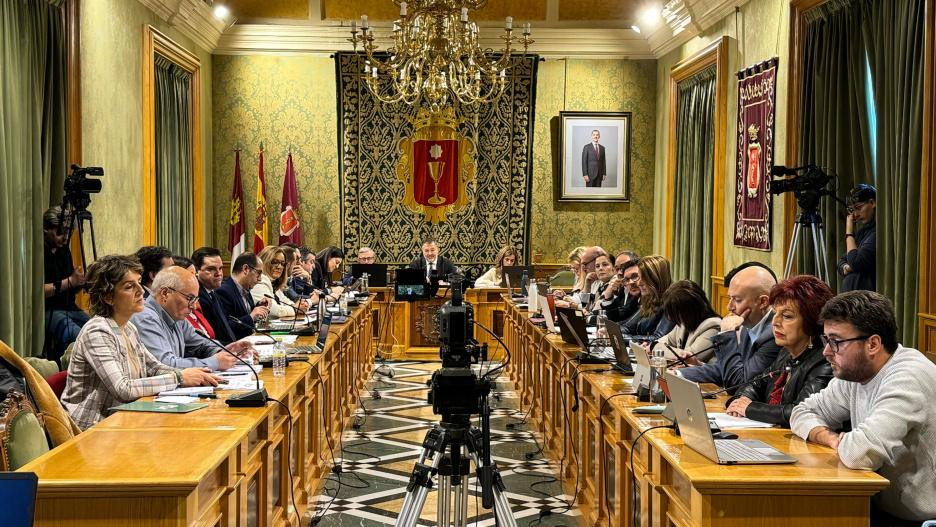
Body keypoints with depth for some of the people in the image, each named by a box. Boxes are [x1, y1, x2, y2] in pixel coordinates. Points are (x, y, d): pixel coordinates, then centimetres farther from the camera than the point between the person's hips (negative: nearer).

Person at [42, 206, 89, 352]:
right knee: (79, 337, -32)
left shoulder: (64, 250, 17)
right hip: (49, 311, -8)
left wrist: (81, 282, 1)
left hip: (70, 308, 8)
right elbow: (39, 290, -16)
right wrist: (70, 281, -15)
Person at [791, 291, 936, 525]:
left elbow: (861, 452, -34)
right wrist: (830, 437, -6)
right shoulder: (853, 372, 3)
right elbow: (804, 412, 14)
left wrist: (840, 442, -11)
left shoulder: (908, 377, -23)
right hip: (879, 506, 7)